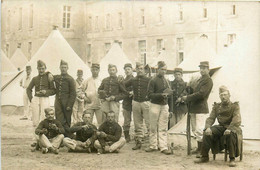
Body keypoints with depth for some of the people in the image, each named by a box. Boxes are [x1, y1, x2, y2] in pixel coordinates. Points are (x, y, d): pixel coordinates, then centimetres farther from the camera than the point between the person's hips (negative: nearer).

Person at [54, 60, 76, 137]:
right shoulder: (56, 78, 10)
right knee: (60, 121, 1)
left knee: (67, 122, 4)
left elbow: (73, 94, -7)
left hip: (66, 103, -4)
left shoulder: (70, 79, -4)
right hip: (58, 103, 4)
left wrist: (69, 105, -13)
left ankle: (68, 136, 11)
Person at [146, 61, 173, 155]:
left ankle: (163, 147, 3)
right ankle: (153, 146, 14)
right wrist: (161, 95, -18)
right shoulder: (153, 81, -5)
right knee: (153, 127, 4)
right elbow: (150, 95, -9)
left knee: (163, 128, 2)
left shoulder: (166, 81, 11)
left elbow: (170, 93, 15)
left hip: (164, 106, 4)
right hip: (155, 105, -4)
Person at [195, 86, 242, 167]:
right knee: (207, 133, -23)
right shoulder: (216, 106, 14)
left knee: (230, 134, -39)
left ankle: (232, 159, -27)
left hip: (232, 127, -4)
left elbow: (237, 120, -15)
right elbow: (211, 118, 4)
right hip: (221, 127, 4)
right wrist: (208, 127, -20)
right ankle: (205, 157, -15)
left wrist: (229, 129, -34)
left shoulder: (235, 106, 0)